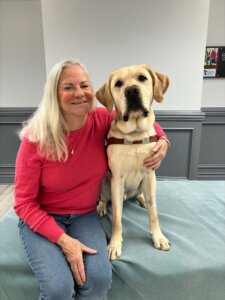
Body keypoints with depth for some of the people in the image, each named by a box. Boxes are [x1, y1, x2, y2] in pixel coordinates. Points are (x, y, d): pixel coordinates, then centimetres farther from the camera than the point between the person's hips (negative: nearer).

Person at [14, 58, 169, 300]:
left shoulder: (101, 120, -12)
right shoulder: (36, 138, -20)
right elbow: (24, 203, -12)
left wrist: (162, 140, -14)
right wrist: (63, 240, -22)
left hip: (84, 215, 2)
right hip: (41, 218, -2)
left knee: (100, 278, -21)